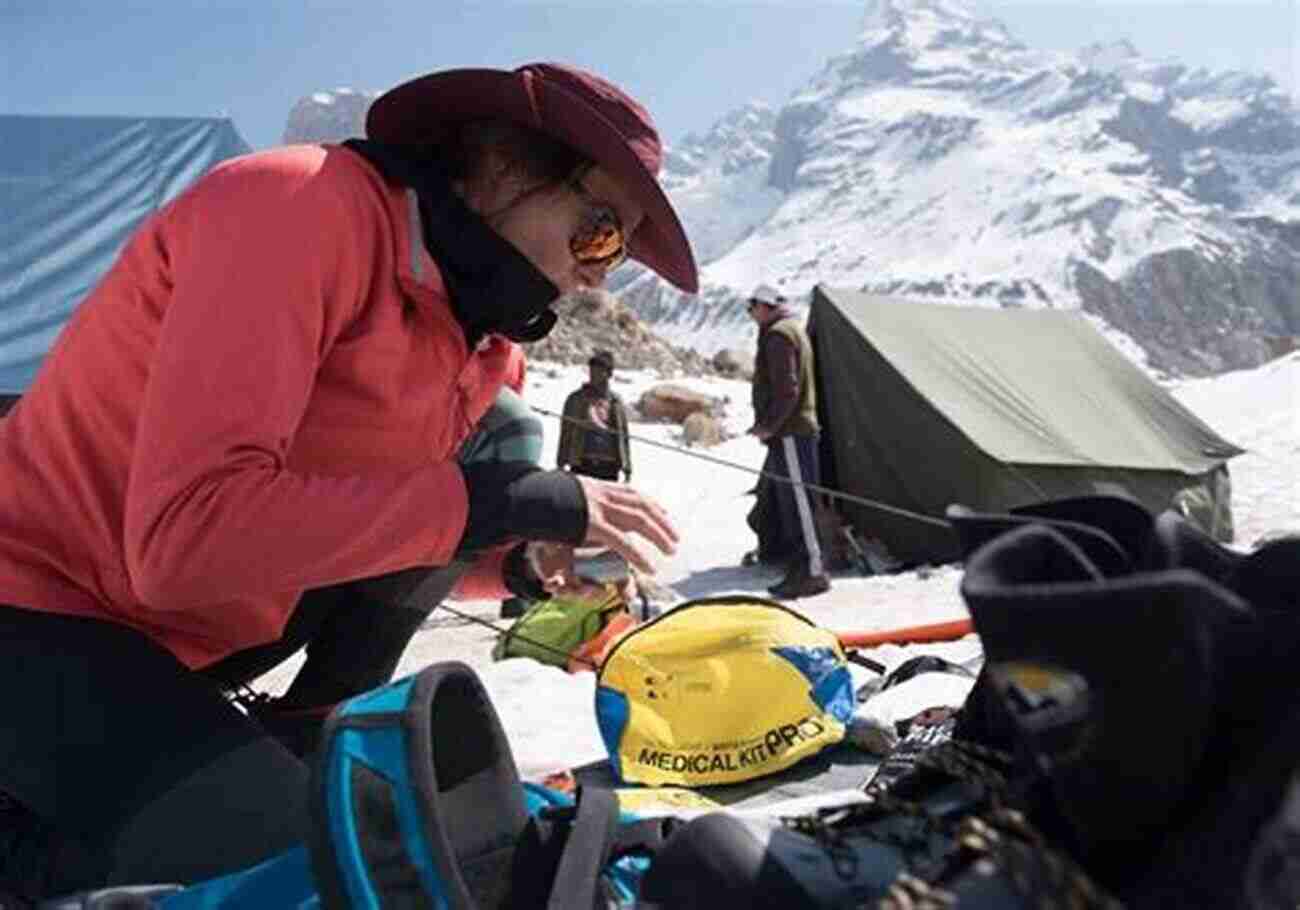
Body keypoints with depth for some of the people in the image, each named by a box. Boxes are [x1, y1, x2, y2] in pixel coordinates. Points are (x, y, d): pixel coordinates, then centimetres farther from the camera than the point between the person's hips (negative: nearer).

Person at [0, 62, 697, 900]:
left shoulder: (471, 332, 0)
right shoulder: (303, 206, -24)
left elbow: (405, 521, 12)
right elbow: (184, 536, -34)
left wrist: (518, 564, -10)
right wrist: (499, 500, -30)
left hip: (205, 630, 7)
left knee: (502, 437, -4)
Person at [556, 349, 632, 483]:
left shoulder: (616, 402, 10)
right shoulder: (576, 398, 6)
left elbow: (623, 437, 10)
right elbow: (566, 432, 5)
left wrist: (627, 470, 6)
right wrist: (561, 463, 0)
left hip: (609, 469, 2)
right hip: (581, 466, -1)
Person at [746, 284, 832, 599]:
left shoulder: (779, 334, -11)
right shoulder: (794, 329, 22)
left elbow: (786, 389, -20)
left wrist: (769, 425, -14)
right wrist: (768, 423, 20)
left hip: (789, 432, -10)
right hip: (796, 429, 10)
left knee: (797, 501, -9)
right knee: (788, 501, 12)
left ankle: (813, 571, -8)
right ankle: (800, 570, 17)